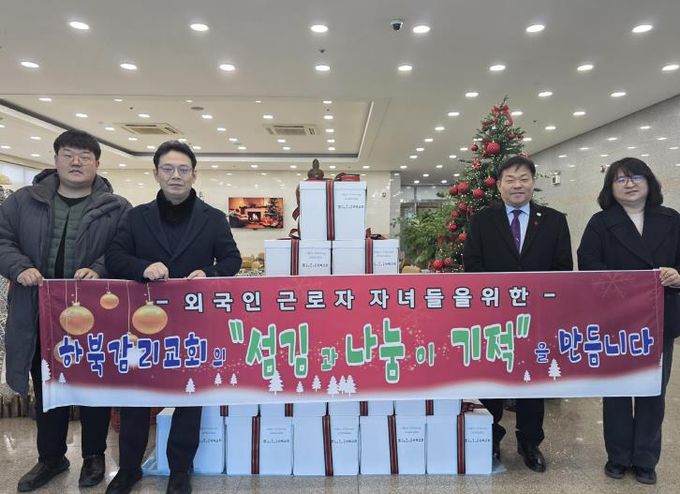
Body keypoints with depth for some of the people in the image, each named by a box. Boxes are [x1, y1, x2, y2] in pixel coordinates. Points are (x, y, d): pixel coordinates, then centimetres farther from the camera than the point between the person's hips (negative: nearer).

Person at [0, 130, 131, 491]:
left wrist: (100, 271, -24)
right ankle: (51, 457, 38)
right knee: (45, 389, 18)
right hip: (39, 316, 3)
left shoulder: (117, 209, -3)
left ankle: (94, 456, 32)